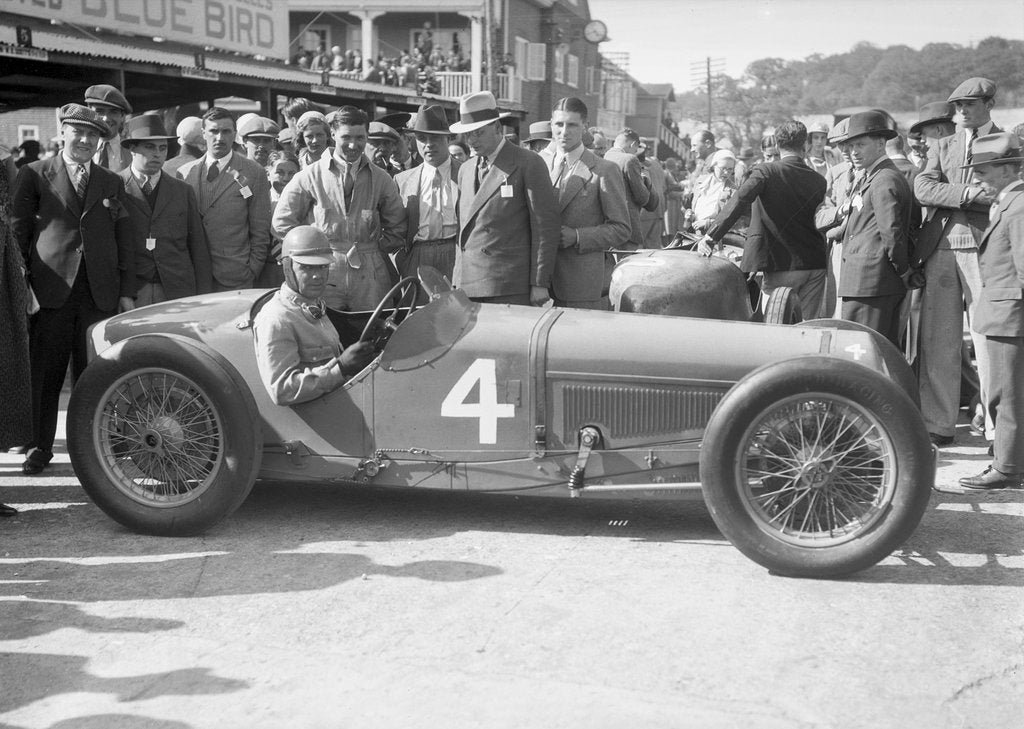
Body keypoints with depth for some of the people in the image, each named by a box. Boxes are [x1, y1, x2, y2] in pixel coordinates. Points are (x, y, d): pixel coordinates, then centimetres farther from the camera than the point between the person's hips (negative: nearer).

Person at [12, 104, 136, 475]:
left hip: (100, 293, 2)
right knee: (44, 374, 1)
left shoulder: (113, 183, 15)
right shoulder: (34, 175, 7)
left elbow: (124, 242, 13)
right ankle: (39, 447, 13)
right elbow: (18, 232, 5)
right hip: (50, 291, -2)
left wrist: (126, 292, 6)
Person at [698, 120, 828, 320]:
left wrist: (711, 236, -27)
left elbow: (739, 201, -21)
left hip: (779, 266, -4)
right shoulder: (819, 181, 5)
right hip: (814, 266, 4)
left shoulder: (765, 171, -8)